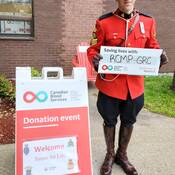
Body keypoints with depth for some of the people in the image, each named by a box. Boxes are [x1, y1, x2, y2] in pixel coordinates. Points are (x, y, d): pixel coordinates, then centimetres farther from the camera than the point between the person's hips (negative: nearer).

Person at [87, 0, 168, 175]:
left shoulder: (148, 21, 2)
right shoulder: (104, 22, -7)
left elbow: (152, 48, 11)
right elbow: (93, 49, -2)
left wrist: (159, 56, -11)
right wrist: (94, 58, -25)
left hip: (135, 84, 3)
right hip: (110, 84, -2)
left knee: (129, 121, 17)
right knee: (109, 121, 13)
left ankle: (122, 155, 41)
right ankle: (110, 155, 38)